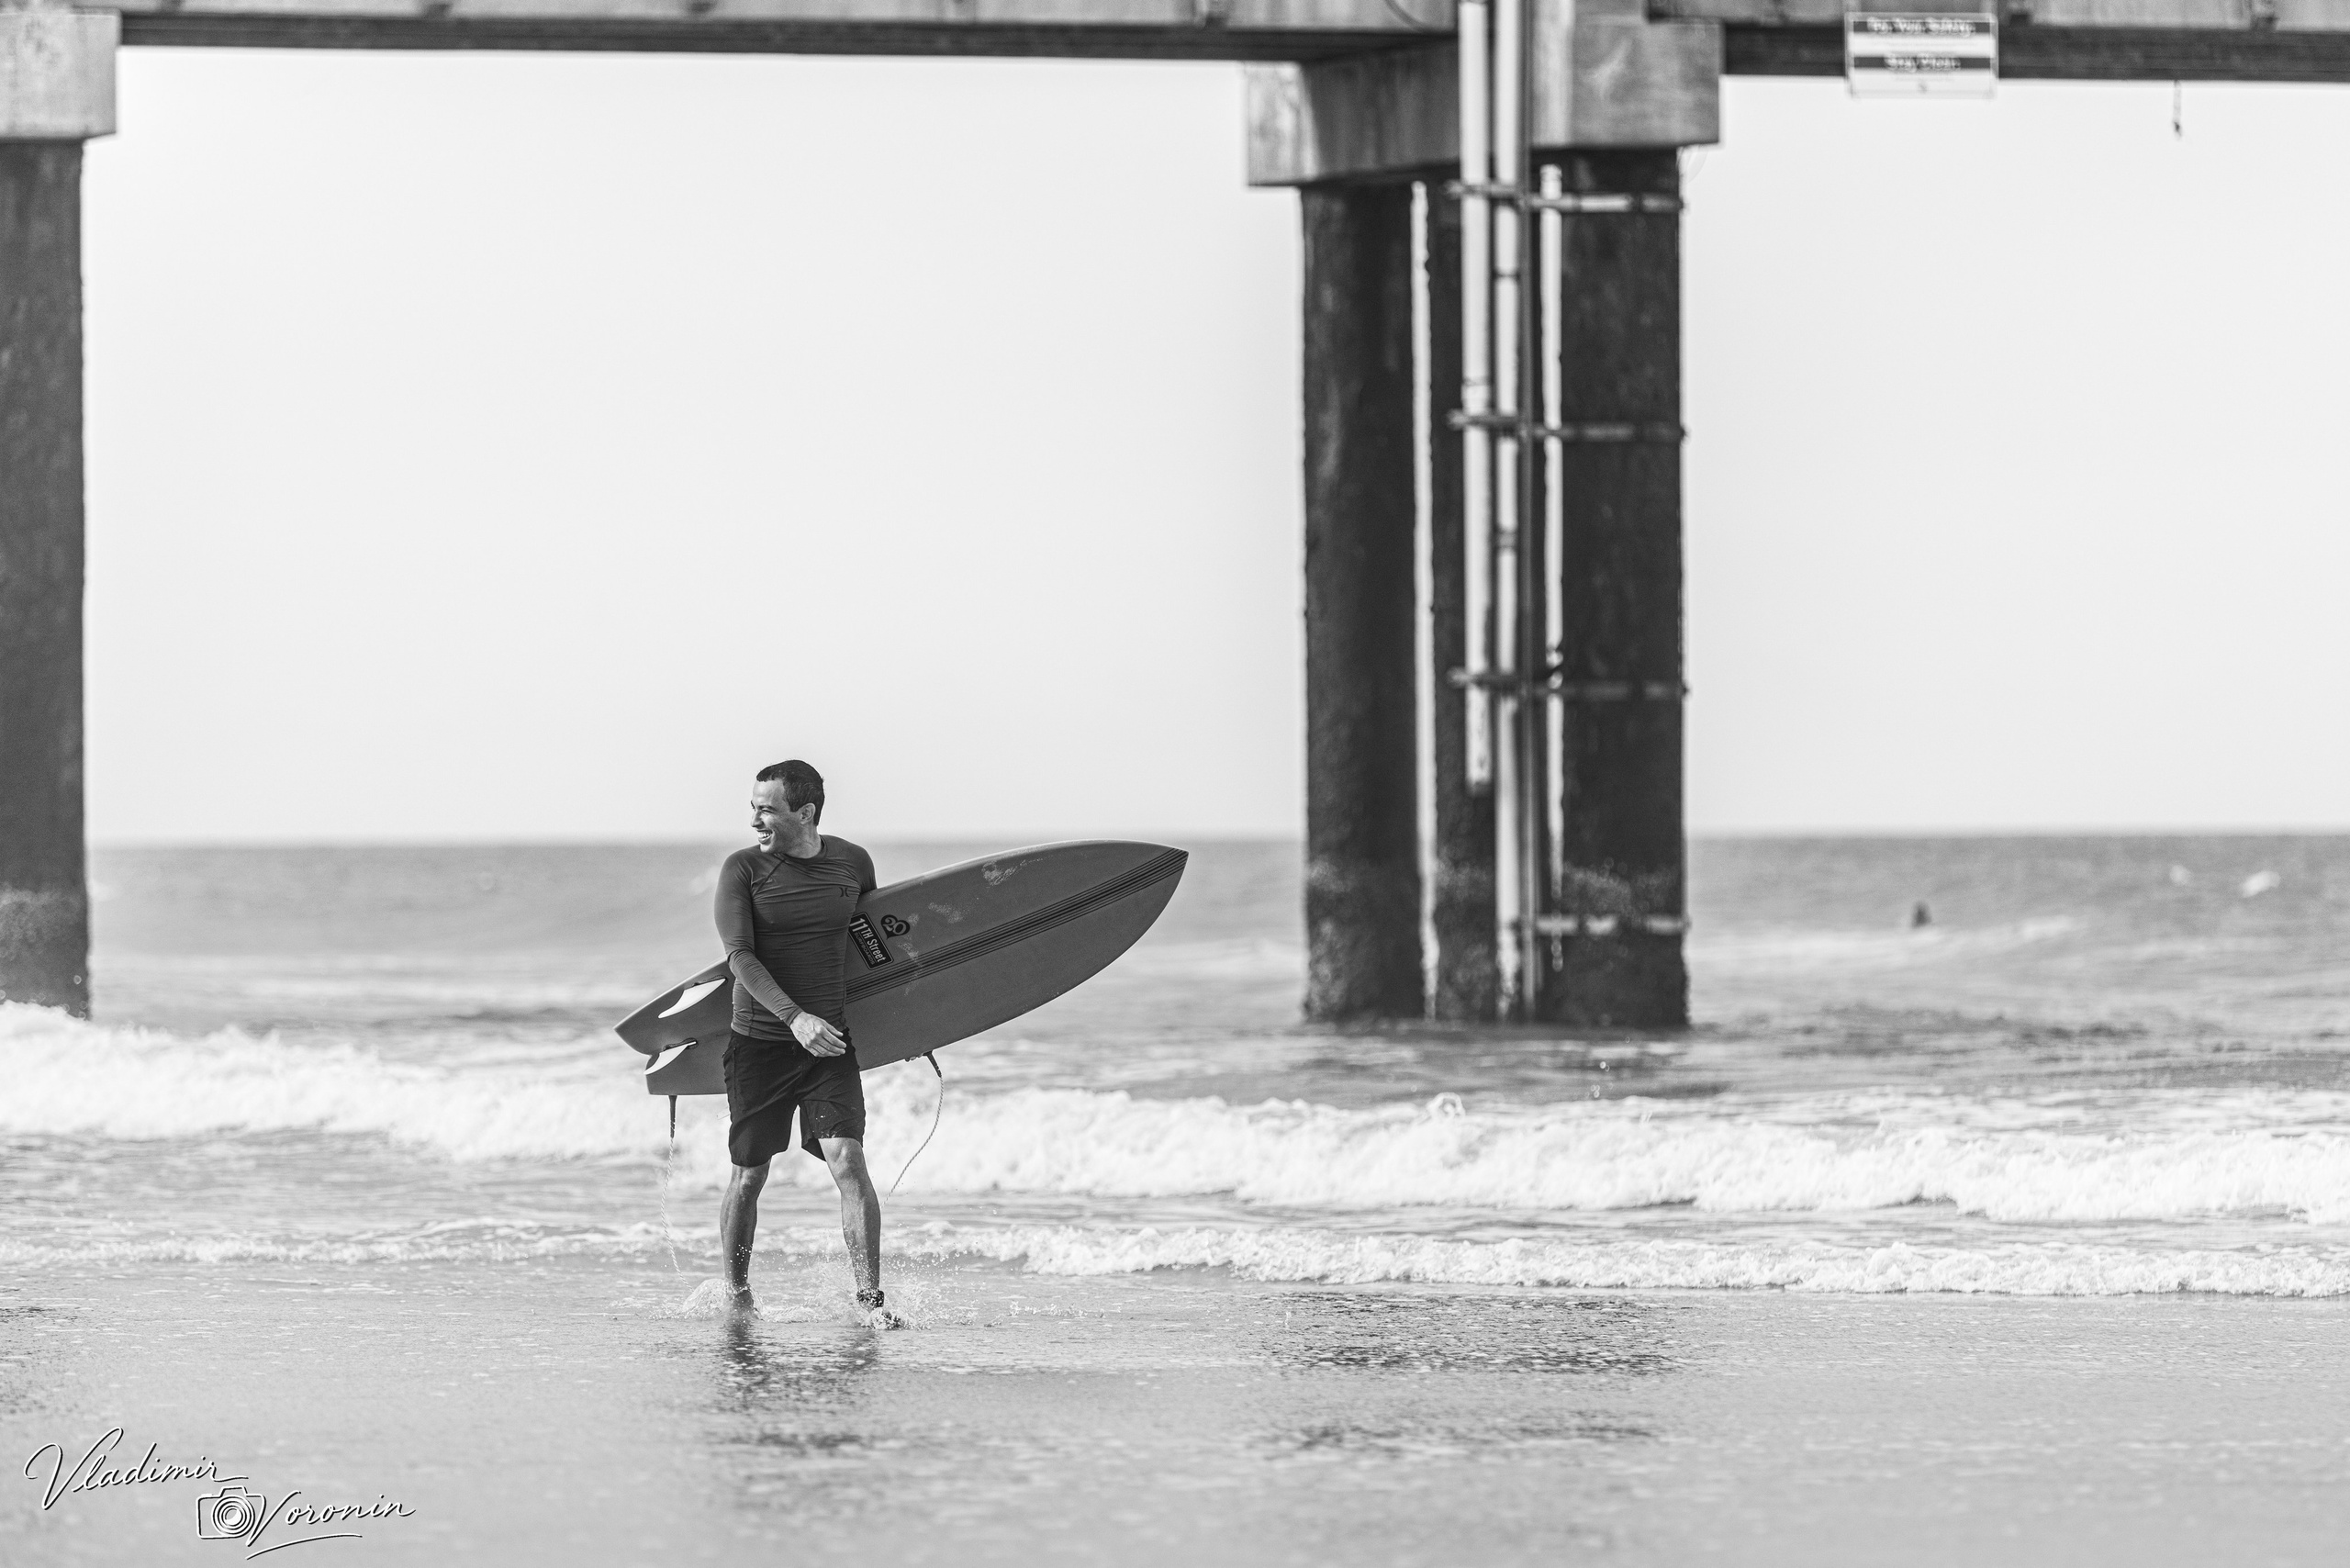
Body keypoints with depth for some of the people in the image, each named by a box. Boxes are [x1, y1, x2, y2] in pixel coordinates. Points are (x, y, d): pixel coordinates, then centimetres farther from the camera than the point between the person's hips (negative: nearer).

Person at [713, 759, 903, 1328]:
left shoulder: (852, 863, 2)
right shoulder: (743, 869, -7)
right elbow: (739, 955, -16)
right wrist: (795, 1018, -27)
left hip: (830, 1044, 1)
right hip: (759, 1041, -1)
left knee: (848, 1163, -14)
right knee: (749, 1177, 6)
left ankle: (870, 1296, -10)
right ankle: (736, 1295, 24)